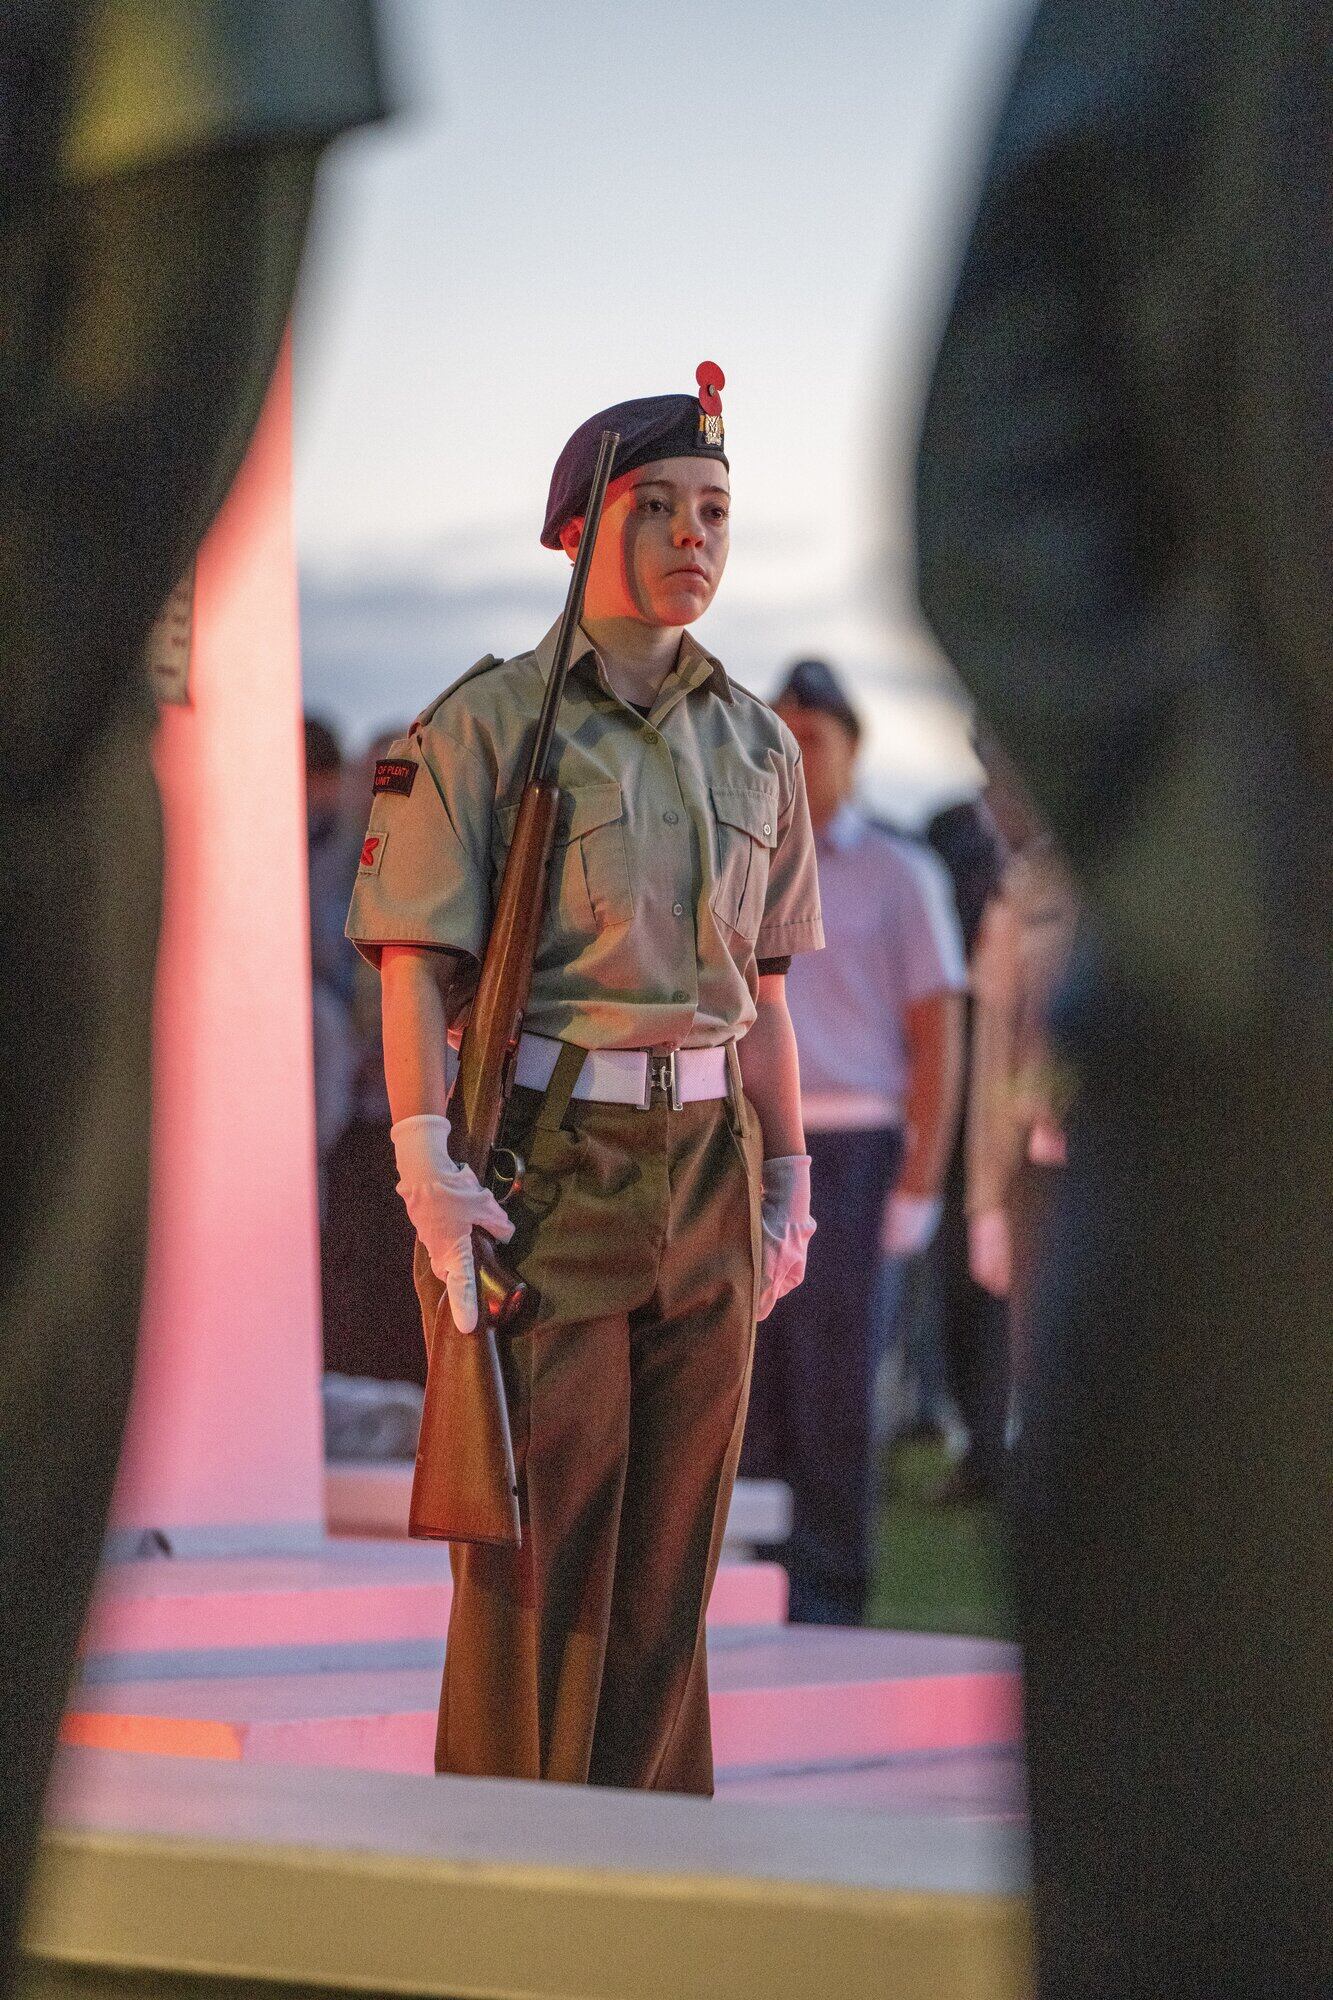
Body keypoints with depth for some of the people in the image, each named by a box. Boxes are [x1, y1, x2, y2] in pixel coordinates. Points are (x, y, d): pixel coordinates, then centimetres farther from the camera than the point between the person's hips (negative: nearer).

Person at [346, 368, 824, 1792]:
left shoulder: (755, 750, 12)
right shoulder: (484, 725, -4)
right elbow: (415, 965, -8)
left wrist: (787, 1181, 13)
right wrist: (428, 1170, -18)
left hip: (703, 1171, 5)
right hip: (542, 1166, -5)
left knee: (671, 1547, 7)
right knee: (538, 1549, -3)